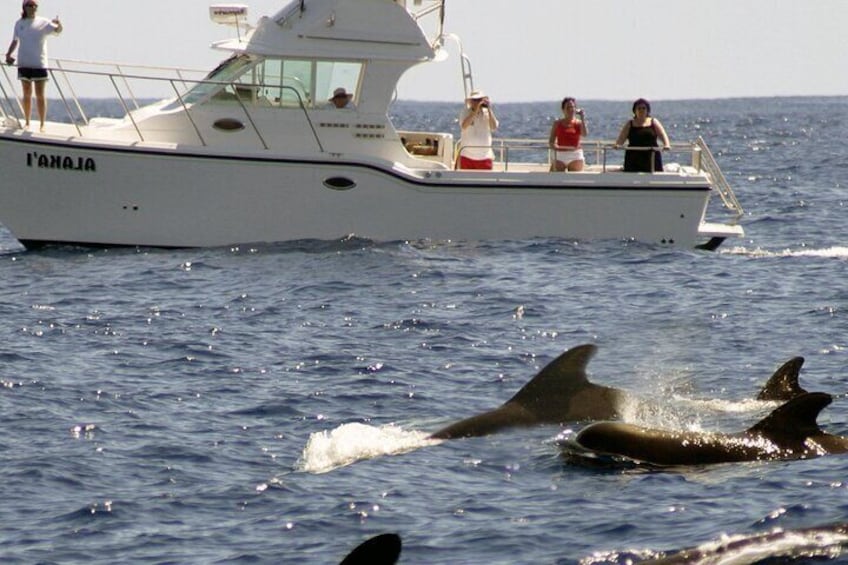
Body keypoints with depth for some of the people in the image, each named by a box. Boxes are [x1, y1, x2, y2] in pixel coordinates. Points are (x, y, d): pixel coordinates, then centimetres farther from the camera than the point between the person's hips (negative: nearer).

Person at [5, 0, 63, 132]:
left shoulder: (43, 22, -1)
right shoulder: (19, 24, 8)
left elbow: (57, 30, -13)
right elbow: (15, 41, 18)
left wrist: (58, 24, -36)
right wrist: (8, 54, 5)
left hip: (39, 64, -3)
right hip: (24, 63, 3)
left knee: (40, 95, -2)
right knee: (27, 94, 7)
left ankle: (42, 125, 1)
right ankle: (27, 123, 14)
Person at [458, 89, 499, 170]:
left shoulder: (487, 113, 3)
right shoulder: (466, 113, 0)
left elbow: (494, 127, -12)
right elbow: (464, 126, -20)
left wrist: (489, 109, -14)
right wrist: (475, 110, -22)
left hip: (484, 156, 0)